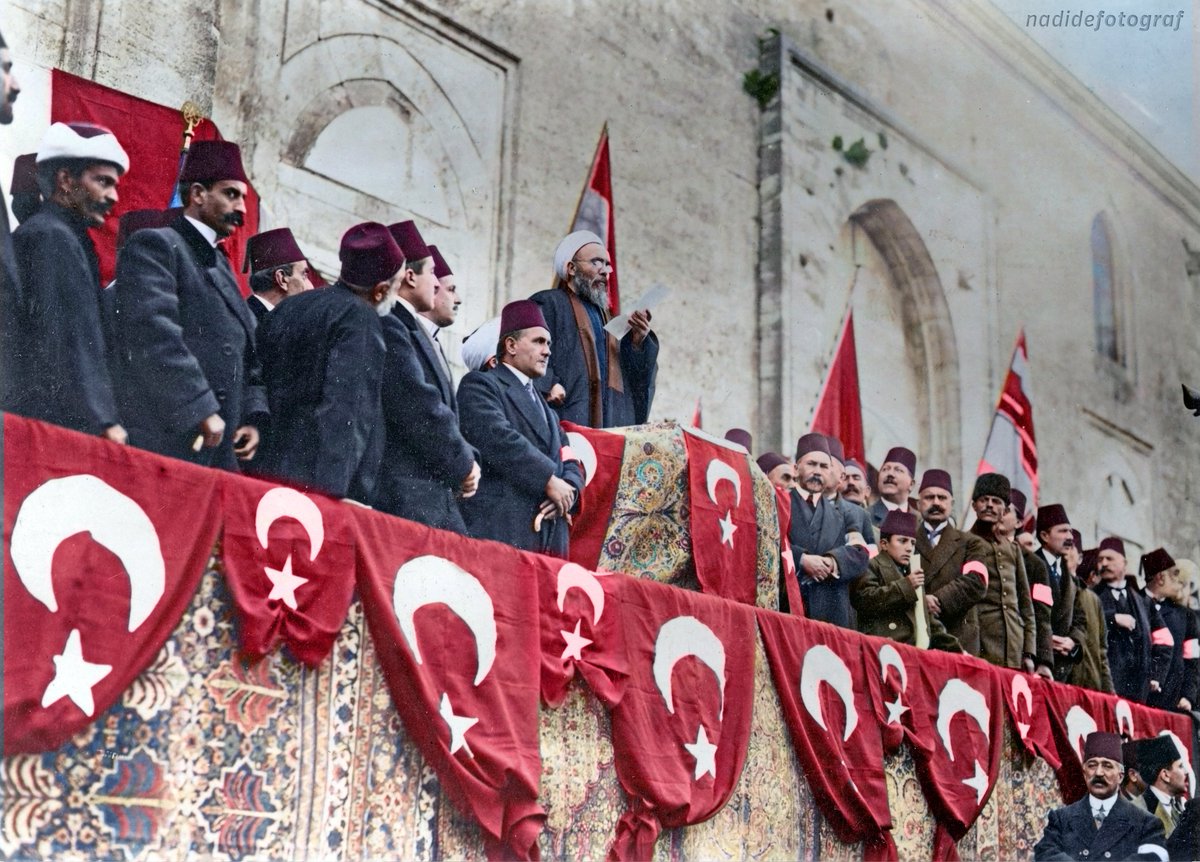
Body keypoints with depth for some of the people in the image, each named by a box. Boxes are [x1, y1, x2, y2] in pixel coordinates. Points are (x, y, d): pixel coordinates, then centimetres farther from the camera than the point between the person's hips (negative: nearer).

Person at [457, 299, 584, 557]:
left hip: (550, 535, 7)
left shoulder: (544, 407, 30)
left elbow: (570, 464, 22)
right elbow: (498, 437, -13)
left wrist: (568, 490, -1)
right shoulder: (479, 384, 4)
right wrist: (550, 480, -13)